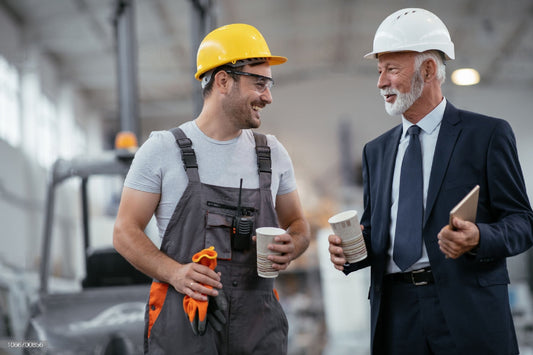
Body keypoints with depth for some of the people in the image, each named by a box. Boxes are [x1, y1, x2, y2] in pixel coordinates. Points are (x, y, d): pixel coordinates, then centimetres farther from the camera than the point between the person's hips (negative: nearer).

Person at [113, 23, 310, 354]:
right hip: (183, 322, -3)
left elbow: (297, 224, 19)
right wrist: (175, 273, -20)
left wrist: (291, 247, -6)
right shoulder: (162, 150, -1)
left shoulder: (273, 154, 11)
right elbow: (125, 232, -3)